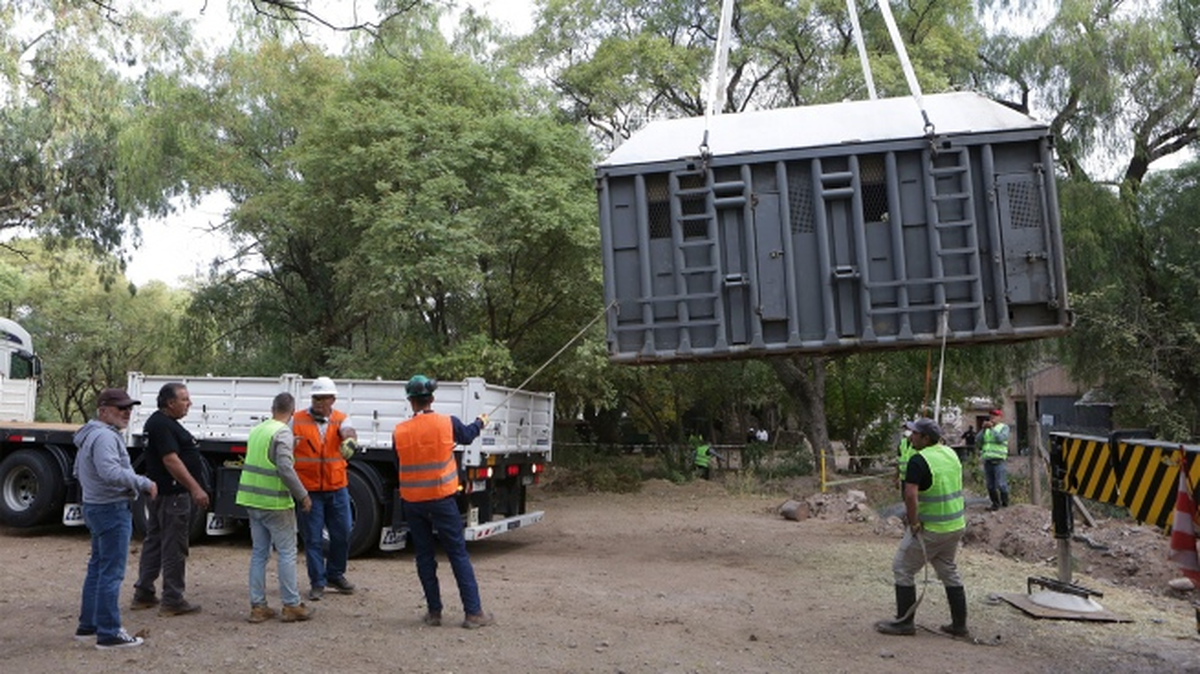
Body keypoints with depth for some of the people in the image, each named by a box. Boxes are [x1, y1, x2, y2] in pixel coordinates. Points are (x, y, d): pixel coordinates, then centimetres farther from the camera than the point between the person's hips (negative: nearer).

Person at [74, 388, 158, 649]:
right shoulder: (105, 436, -19)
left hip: (95, 507, 11)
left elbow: (78, 472, 27)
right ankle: (109, 633, -1)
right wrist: (145, 483, -25)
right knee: (111, 572, -6)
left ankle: (88, 625, 29)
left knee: (97, 567, 19)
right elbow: (110, 471, -33)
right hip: (112, 509, -11)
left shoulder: (91, 434, 16)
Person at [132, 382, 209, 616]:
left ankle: (143, 594, 24)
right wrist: (196, 488, -26)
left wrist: (194, 488, 24)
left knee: (154, 542, 16)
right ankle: (172, 601, 1)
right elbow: (171, 460, -25)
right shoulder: (162, 425, -18)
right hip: (172, 494, -11)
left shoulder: (162, 422, 16)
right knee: (174, 547, -5)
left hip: (159, 493, 11)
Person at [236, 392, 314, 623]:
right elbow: (285, 469, -22)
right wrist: (303, 496, -13)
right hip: (275, 503, -7)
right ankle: (291, 606, 6)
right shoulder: (283, 433, -14)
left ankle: (257, 606, 15)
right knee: (287, 553, 2)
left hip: (252, 500, 8)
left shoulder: (257, 430, 10)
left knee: (259, 553, 12)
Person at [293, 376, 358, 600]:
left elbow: (349, 431, -22)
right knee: (313, 538, 2)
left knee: (342, 534, 10)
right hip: (309, 490, -2)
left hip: (337, 488, 2)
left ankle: (335, 575, 31)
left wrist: (350, 439, -46)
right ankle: (317, 583, 15)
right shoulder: (297, 421, -1)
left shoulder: (341, 420, 1)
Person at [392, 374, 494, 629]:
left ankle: (434, 612, 15)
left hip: (411, 501, 2)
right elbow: (467, 436, 13)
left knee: (424, 556, 12)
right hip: (442, 500, -2)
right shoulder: (448, 424, -8)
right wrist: (480, 423, 34)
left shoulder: (399, 432, -4)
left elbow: (399, 462, 9)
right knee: (458, 555, 3)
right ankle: (473, 612, 4)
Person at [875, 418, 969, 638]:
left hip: (930, 529, -8)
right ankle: (959, 625, 22)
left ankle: (904, 622, 10)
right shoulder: (951, 454, 7)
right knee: (949, 572, 19)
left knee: (903, 569, 5)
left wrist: (913, 522, -17)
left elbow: (911, 495, -29)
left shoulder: (919, 460, -20)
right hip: (956, 526, 8)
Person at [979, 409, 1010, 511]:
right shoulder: (986, 429, 19)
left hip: (999, 461, -5)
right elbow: (979, 440, 7)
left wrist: (991, 428, -14)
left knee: (1001, 484, -10)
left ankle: (1005, 503, 5)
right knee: (990, 485, 4)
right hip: (987, 460, 5)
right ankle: (995, 504, 13)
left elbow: (1001, 438, -13)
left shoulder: (1004, 428, 5)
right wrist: (983, 429, -5)